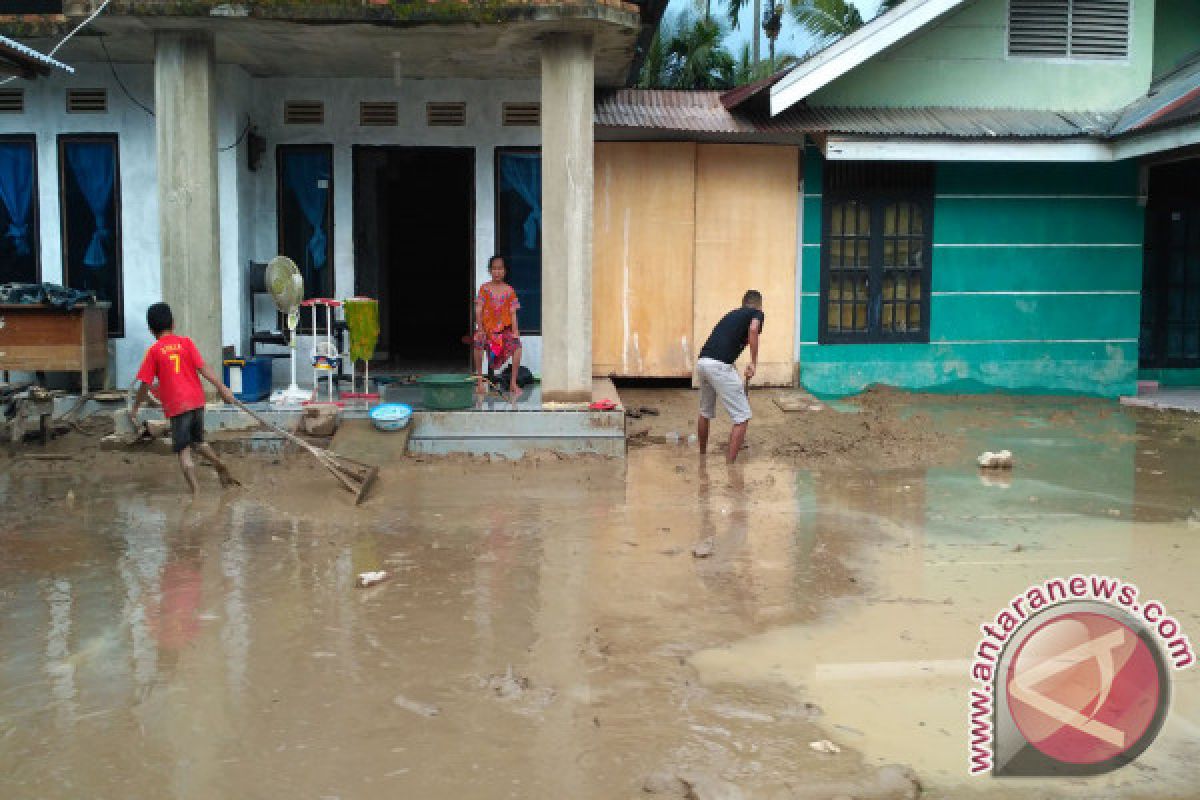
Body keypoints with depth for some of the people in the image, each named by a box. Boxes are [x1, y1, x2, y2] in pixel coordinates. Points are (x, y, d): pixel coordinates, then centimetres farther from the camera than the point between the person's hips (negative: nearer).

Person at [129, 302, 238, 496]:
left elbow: (145, 385, 0)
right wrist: (221, 387, -5)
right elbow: (203, 368, -5)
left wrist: (135, 408, 11)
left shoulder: (154, 351, -1)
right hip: (196, 400, 4)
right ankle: (221, 467, 16)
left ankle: (196, 491, -7)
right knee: (198, 441, 26)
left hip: (176, 406, -4)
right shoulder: (186, 342, 4)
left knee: (183, 451, 1)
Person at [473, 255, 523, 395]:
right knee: (478, 343, -28)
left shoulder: (509, 290, 4)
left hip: (505, 328, 1)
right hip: (488, 327, -1)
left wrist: (515, 330, -10)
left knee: (517, 346, -23)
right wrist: (480, 328, -13)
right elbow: (479, 309, -2)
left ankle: (513, 383, -12)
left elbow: (513, 312, 2)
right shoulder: (485, 288, 3)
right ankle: (479, 379, -8)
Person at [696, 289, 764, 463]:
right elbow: (753, 330, -15)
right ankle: (730, 466, -7)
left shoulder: (732, 314, 31)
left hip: (702, 362, 8)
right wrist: (753, 362, -10)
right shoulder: (757, 313, 10)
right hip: (720, 365, -8)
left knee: (705, 413, 28)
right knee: (742, 417, -1)